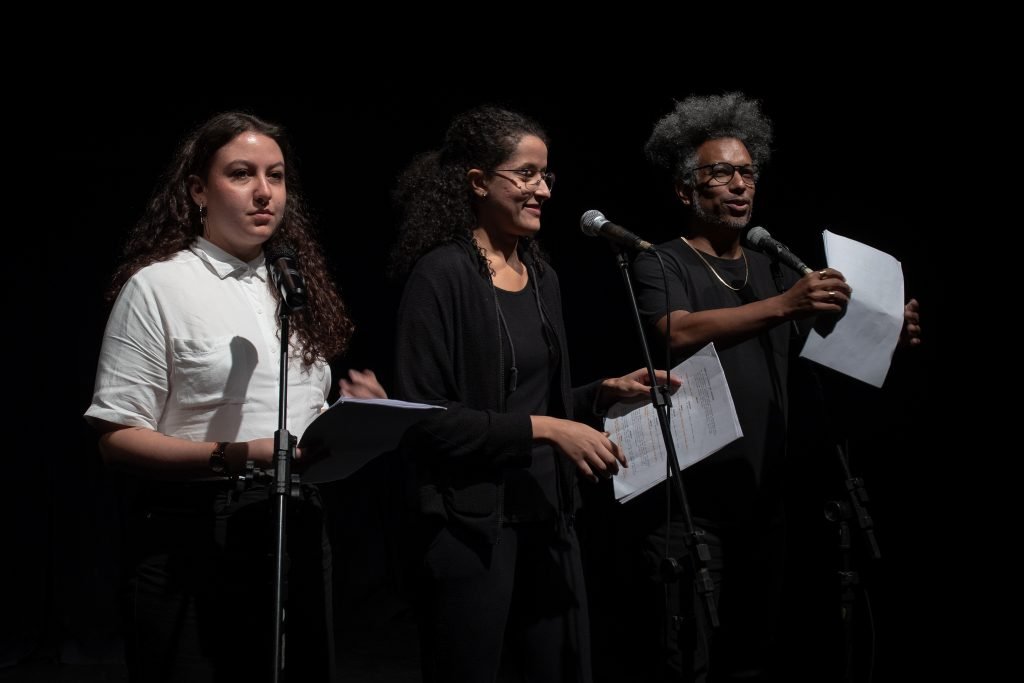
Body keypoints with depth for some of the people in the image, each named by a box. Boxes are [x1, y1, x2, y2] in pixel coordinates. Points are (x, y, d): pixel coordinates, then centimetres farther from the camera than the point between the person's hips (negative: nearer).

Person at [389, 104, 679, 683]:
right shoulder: (441, 275, -11)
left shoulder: (542, 276, 12)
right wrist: (542, 429, -19)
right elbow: (426, 417, -17)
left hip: (548, 518, 7)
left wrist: (608, 391, 2)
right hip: (472, 524, -7)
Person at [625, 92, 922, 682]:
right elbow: (680, 333, -20)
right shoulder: (661, 265, 0)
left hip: (763, 500, 5)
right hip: (688, 502, -5)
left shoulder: (773, 272, 18)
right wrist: (784, 305, -31)